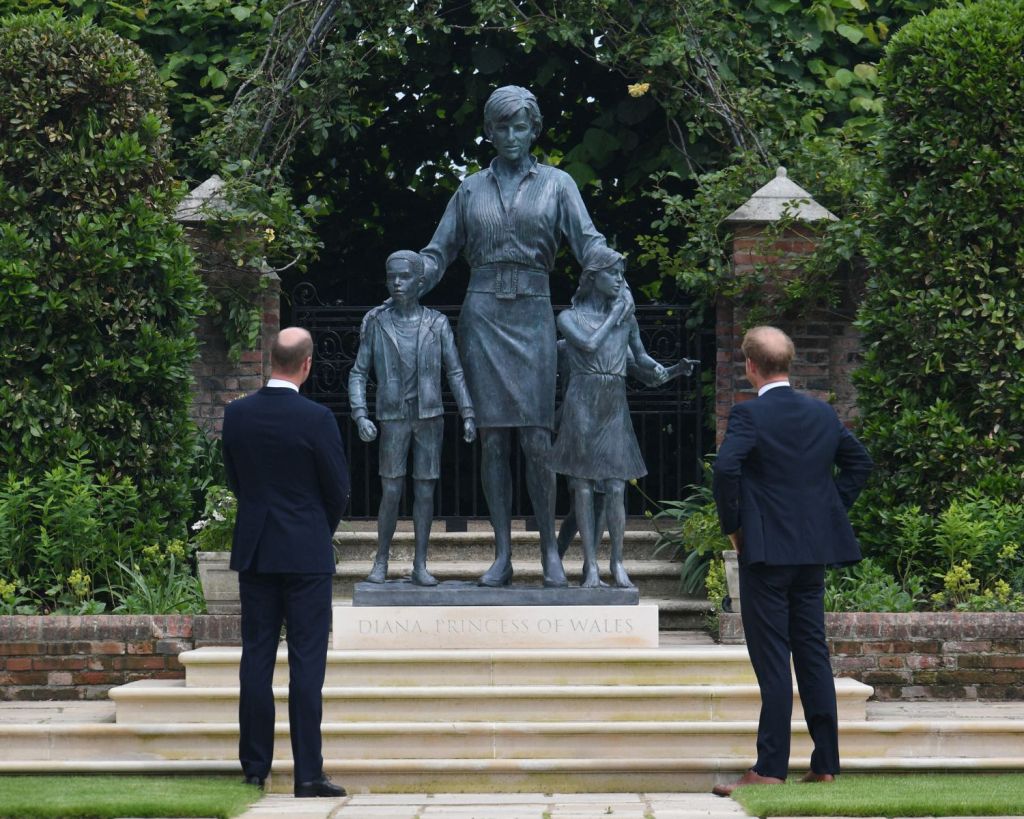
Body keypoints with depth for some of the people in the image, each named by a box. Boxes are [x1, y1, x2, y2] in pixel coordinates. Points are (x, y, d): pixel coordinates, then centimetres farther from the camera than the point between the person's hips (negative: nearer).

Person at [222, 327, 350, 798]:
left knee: (256, 658, 8)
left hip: (254, 549, 4)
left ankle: (255, 768, 11)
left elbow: (235, 480, 9)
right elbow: (338, 489, -5)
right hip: (306, 552, -4)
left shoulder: (237, 414, 0)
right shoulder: (316, 419, -13)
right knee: (307, 662, -2)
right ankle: (308, 773, -3)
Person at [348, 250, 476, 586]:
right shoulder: (375, 322, -2)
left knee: (425, 491, 1)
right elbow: (358, 374, 0)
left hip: (430, 419, 1)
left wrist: (468, 415, -9)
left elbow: (455, 373, 0)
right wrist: (360, 416, -12)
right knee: (391, 493, -4)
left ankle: (420, 565, 7)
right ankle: (381, 562, 10)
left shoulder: (437, 324, -1)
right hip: (393, 420, -1)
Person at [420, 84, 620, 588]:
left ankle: (550, 551, 4)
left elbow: (588, 242, -1)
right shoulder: (470, 189, 14)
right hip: (483, 314, 1)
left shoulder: (556, 184, 9)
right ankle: (502, 556, 2)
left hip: (532, 315, -1)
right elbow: (438, 253, 14)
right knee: (492, 439, -1)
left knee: (536, 440, -7)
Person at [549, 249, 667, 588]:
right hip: (581, 405, -3)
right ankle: (591, 566, 0)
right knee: (583, 488, -3)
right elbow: (590, 345, -13)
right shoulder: (569, 317, 4)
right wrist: (615, 315, -3)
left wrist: (657, 367, 2)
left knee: (616, 490, -4)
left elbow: (639, 354, 23)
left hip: (615, 407, 3)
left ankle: (617, 563, 5)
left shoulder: (627, 316, 14)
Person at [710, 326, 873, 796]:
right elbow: (859, 462, 16)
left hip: (766, 550, -6)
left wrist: (731, 525, -10)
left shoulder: (749, 415, -11)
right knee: (813, 653, 11)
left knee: (772, 660, -4)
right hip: (815, 550, 6)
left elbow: (725, 468, -24)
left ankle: (770, 769, -4)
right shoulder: (823, 414, 8)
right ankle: (825, 764, 13)